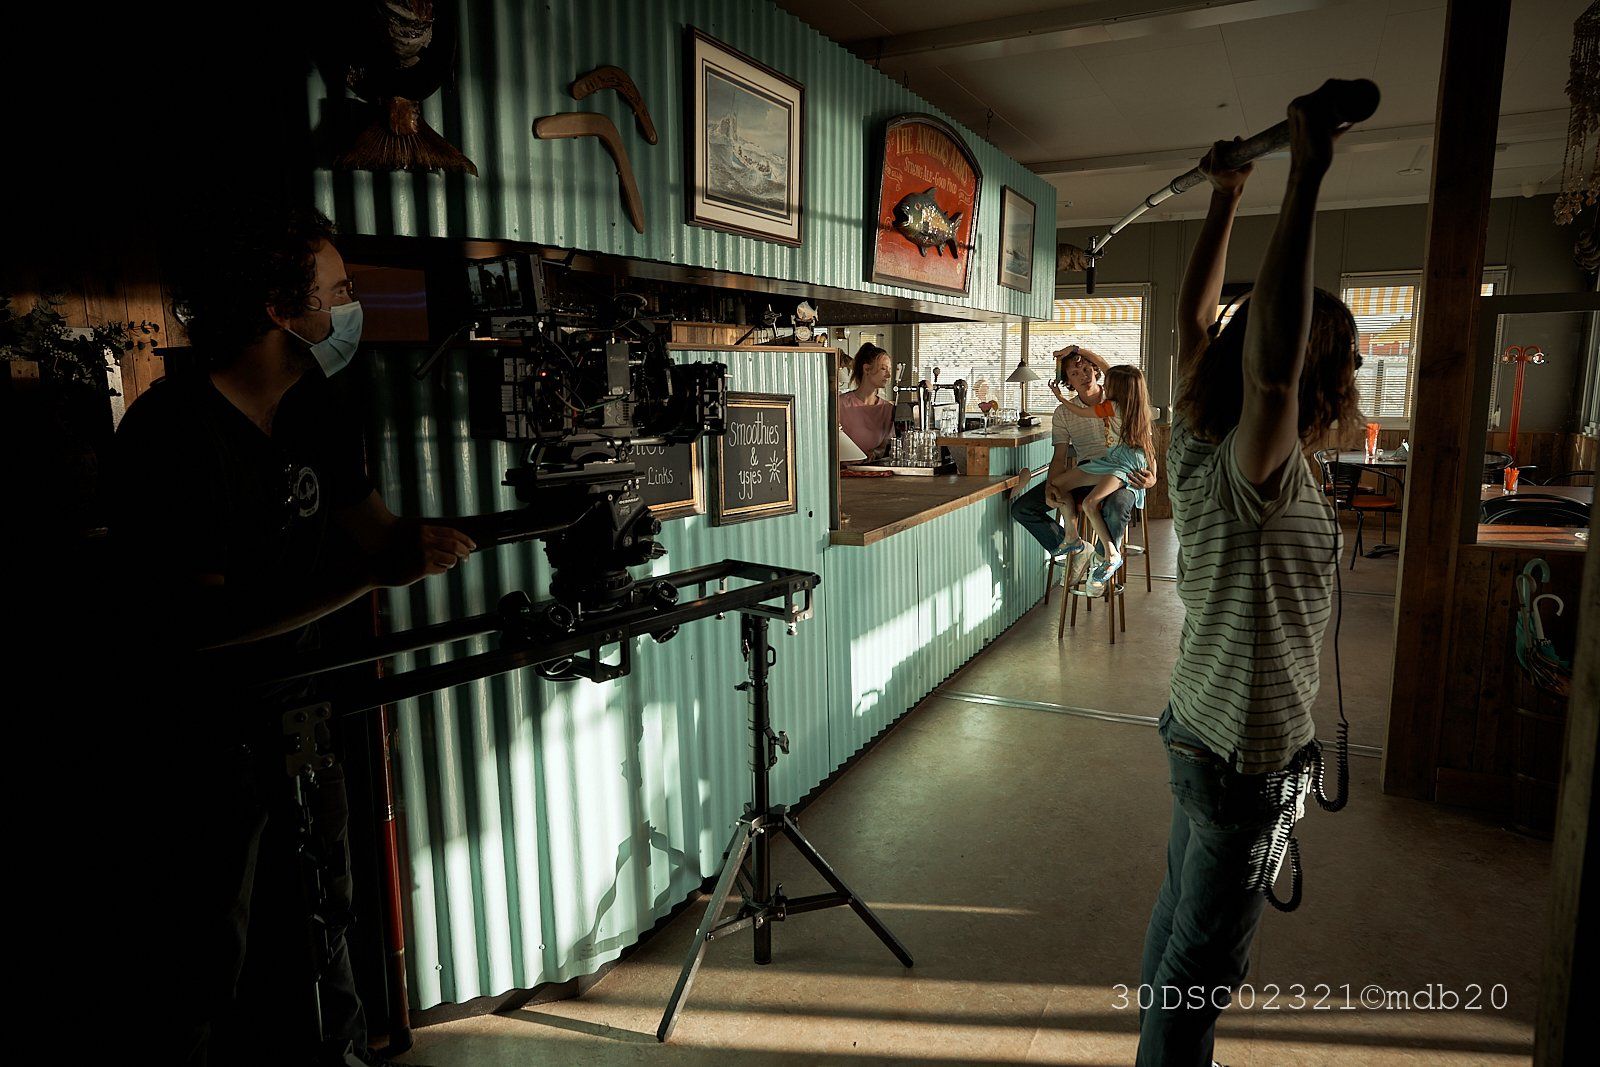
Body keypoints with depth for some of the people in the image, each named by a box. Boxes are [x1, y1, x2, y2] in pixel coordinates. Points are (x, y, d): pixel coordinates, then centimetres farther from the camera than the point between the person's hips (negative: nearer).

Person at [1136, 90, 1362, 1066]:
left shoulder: (1206, 450, -3)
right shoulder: (1255, 476, -27)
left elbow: (1197, 325, 8)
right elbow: (1270, 365, -48)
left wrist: (1226, 201, 12)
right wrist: (1307, 178, -45)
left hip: (1204, 723, 9)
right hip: (1245, 754, -9)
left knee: (1187, 906, 28)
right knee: (1208, 948, 9)